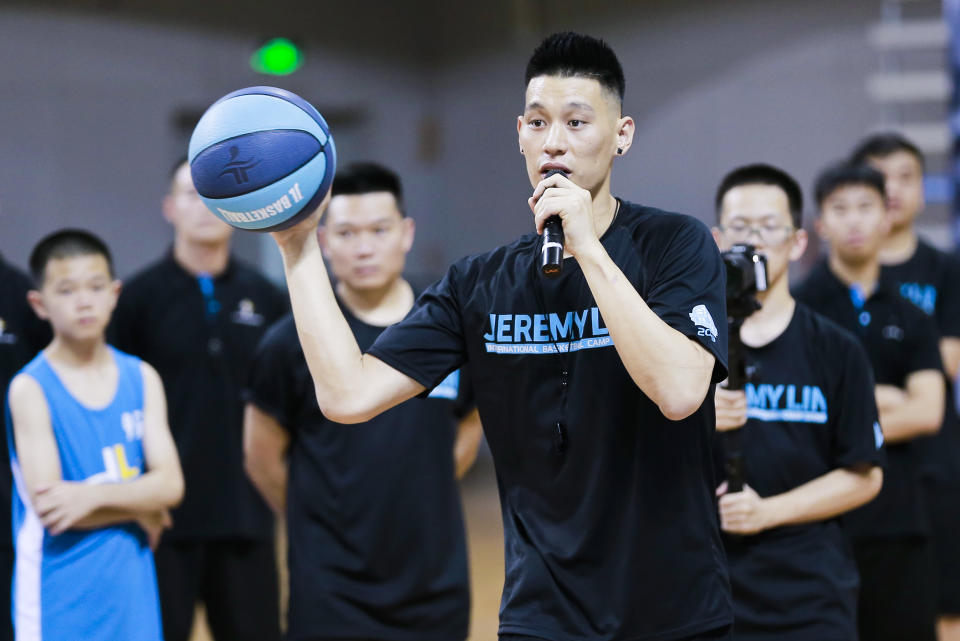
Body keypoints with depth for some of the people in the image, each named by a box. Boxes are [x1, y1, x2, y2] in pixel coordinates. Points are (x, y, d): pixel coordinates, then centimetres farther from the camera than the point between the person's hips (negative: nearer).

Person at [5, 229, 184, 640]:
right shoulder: (31, 389, -8)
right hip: (60, 599, -5)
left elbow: (169, 484, -4)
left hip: (130, 588, 5)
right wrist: (138, 508, -8)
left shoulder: (141, 378, 6)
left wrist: (95, 495, -18)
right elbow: (47, 507, -16)